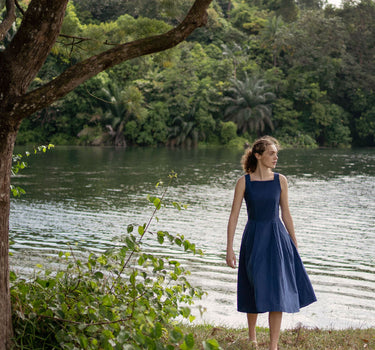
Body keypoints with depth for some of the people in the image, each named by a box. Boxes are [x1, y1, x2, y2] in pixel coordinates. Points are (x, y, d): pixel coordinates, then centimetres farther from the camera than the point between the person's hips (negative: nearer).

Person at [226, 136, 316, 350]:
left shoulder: (280, 180, 2)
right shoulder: (244, 182, -4)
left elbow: (286, 214, 9)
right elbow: (234, 216, -4)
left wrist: (295, 245, 10)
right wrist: (229, 248, -8)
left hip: (277, 238, 1)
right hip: (254, 239, -1)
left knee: (277, 292, -3)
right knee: (255, 291, 10)